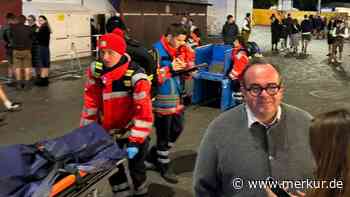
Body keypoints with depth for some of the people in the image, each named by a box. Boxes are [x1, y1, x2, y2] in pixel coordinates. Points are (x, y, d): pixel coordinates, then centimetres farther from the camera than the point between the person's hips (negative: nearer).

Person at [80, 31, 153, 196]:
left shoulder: (135, 76, -26)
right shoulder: (95, 70, -9)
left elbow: (143, 112, -27)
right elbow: (91, 102, -2)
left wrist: (135, 141, -29)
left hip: (133, 132, -5)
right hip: (109, 132, 5)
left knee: (135, 169, 10)